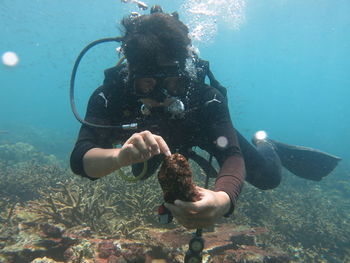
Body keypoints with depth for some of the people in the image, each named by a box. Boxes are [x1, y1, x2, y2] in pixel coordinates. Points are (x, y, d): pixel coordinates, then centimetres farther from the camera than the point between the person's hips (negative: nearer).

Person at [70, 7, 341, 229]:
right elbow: (80, 159, -46)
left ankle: (265, 144, 37)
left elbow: (232, 157, -47)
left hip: (201, 128, -2)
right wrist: (121, 155, -69)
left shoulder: (206, 96, -42)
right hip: (156, 133, 3)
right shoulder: (110, 96, -39)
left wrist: (224, 198, -69)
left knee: (269, 177, 0)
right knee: (141, 173, 36)